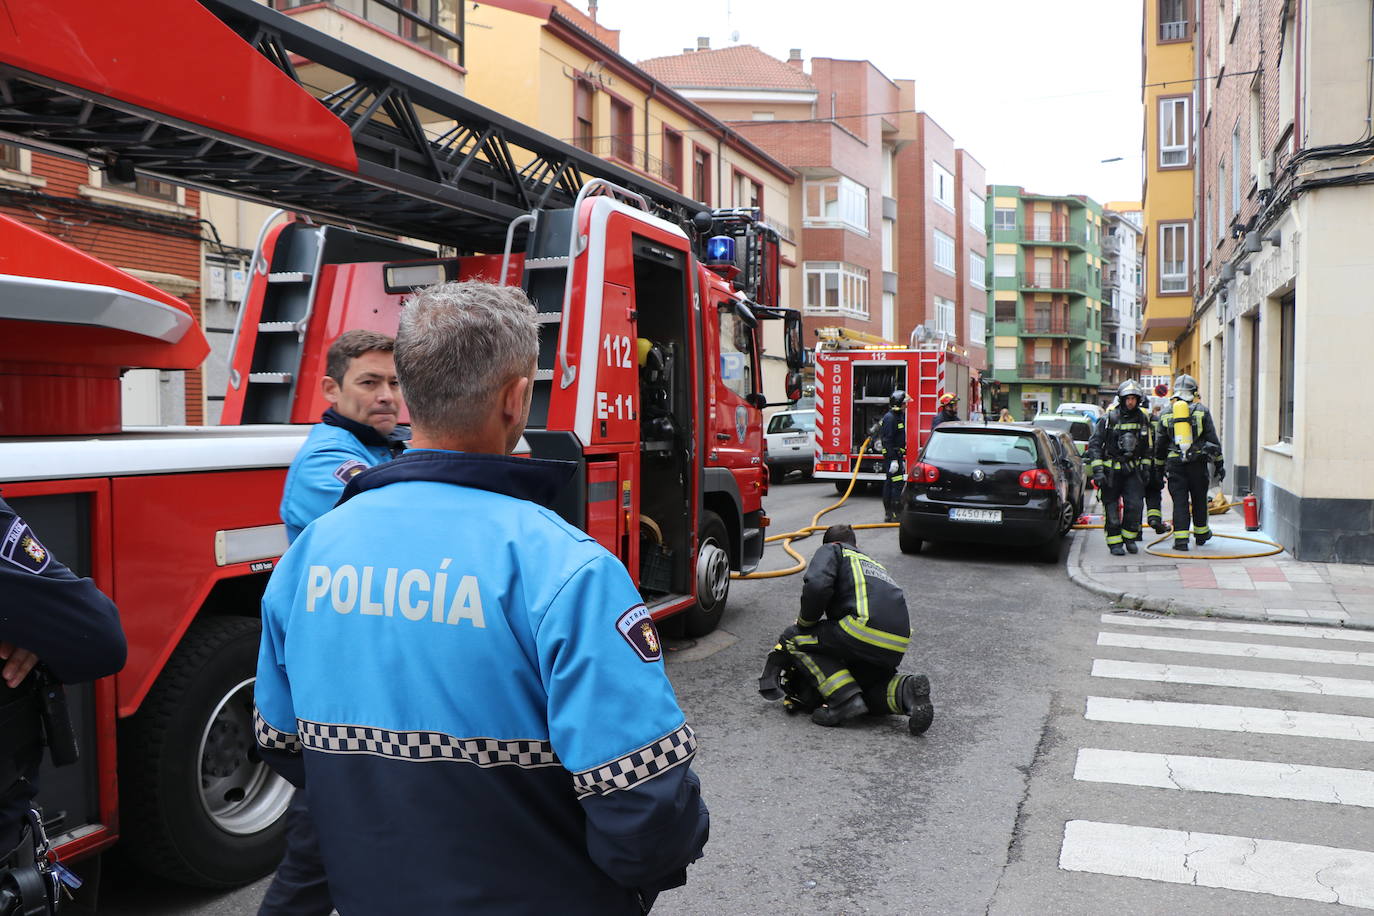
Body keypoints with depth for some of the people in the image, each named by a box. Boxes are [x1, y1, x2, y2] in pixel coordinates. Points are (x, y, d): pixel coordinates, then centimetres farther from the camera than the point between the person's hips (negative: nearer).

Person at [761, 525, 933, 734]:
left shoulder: (831, 550, 16)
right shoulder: (874, 563, 37)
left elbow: (817, 586, -8)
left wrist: (804, 623, 11)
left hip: (866, 627, -7)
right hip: (897, 645, 7)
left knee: (793, 639, 10)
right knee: (869, 687, 31)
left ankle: (846, 699, -5)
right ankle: (905, 690, -2)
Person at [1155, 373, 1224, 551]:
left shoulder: (1167, 415, 7)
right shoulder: (1202, 411, 0)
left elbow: (1160, 445, 11)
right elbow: (1213, 440, 0)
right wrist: (1219, 464, 6)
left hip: (1175, 465, 1)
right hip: (1198, 463, -1)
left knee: (1180, 502, 1)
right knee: (1199, 500, 14)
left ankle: (1181, 539, -5)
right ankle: (1201, 534, 29)